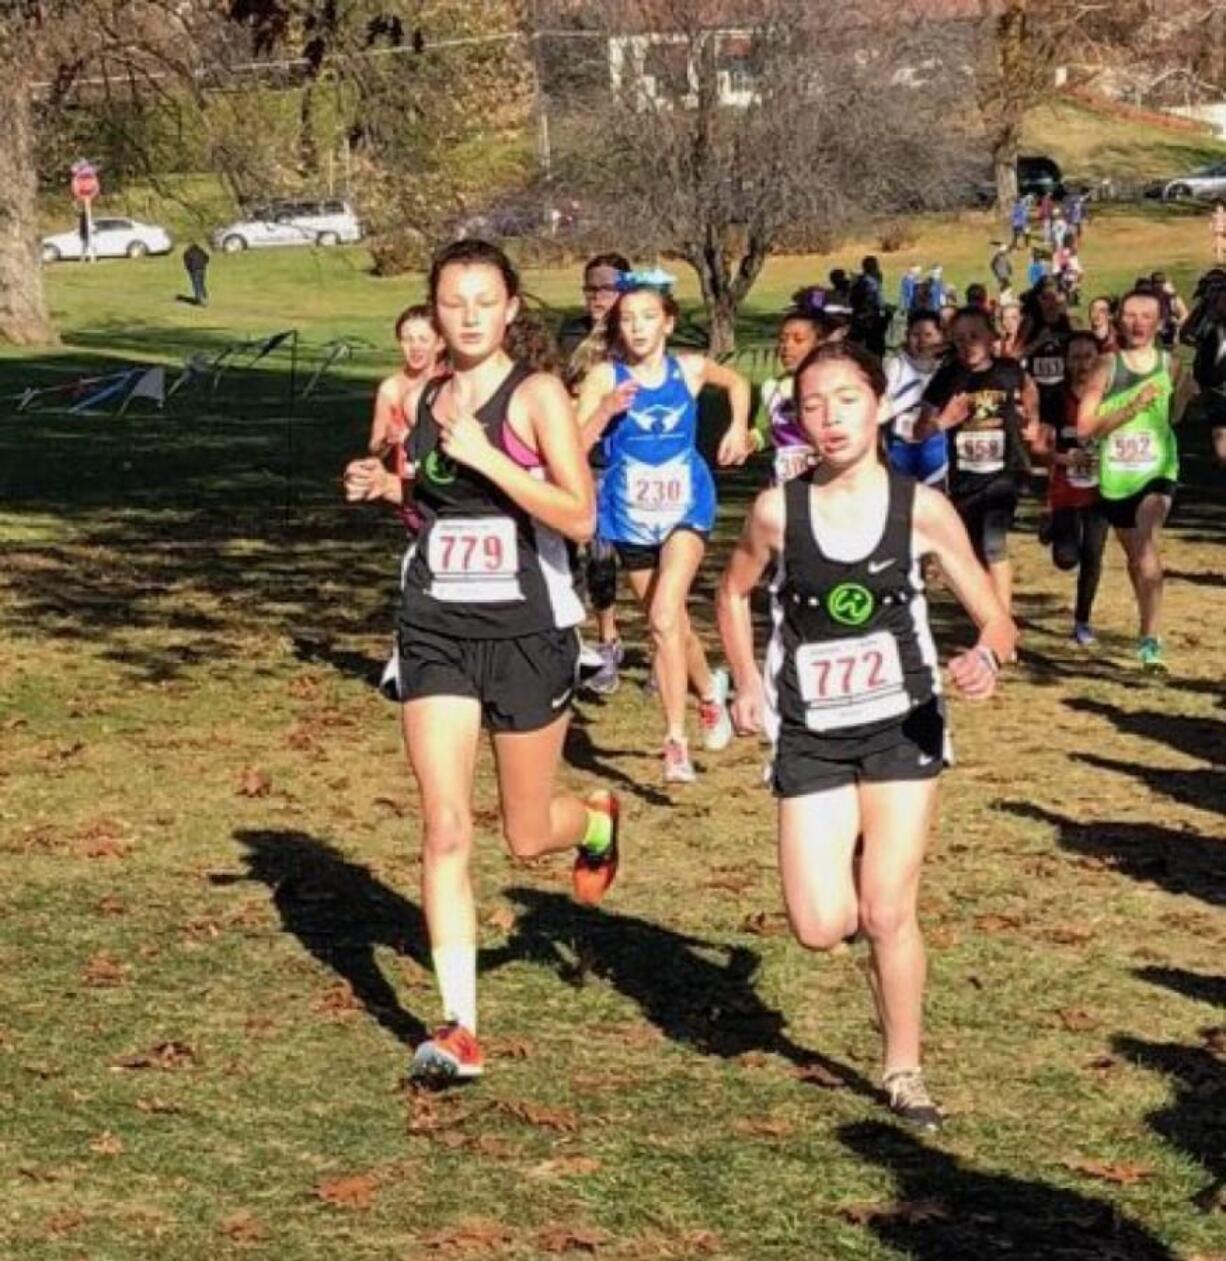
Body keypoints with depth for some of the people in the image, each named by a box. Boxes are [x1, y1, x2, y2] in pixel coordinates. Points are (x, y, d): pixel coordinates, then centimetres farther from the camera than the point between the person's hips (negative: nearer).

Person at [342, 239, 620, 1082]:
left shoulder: (537, 395, -9)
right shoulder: (428, 400, 8)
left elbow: (579, 518, -17)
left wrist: (483, 454, -23)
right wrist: (388, 487, 3)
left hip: (528, 630, -4)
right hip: (437, 630, 4)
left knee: (526, 837, 10)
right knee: (445, 829, -8)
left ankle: (597, 821, 47)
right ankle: (460, 1028, -6)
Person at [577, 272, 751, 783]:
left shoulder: (689, 370, -4)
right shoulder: (605, 377, -9)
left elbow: (737, 382, 18)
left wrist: (739, 427, 5)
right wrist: (606, 410, -31)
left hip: (685, 511, -1)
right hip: (631, 516, 2)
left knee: (664, 617, -19)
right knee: (672, 624, 15)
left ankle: (676, 740, -15)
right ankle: (710, 690, 44)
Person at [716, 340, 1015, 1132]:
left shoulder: (920, 508, -9)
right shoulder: (778, 510, -7)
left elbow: (996, 619, -4)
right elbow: (735, 593, 13)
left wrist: (986, 658, -27)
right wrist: (747, 683, 0)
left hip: (902, 729, -1)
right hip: (810, 738, 1)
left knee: (887, 914, -5)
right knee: (821, 929, -7)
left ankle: (905, 1072, 16)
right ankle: (857, 895, 30)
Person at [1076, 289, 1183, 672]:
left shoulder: (1171, 366, -2)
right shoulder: (1108, 366, -11)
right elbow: (1084, 428, -17)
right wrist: (1132, 408, -23)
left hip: (1157, 471, -1)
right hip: (1116, 476, 1)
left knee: (1148, 544, -23)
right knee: (1134, 555, 18)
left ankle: (1150, 640, -26)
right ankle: (1149, 625, 41)